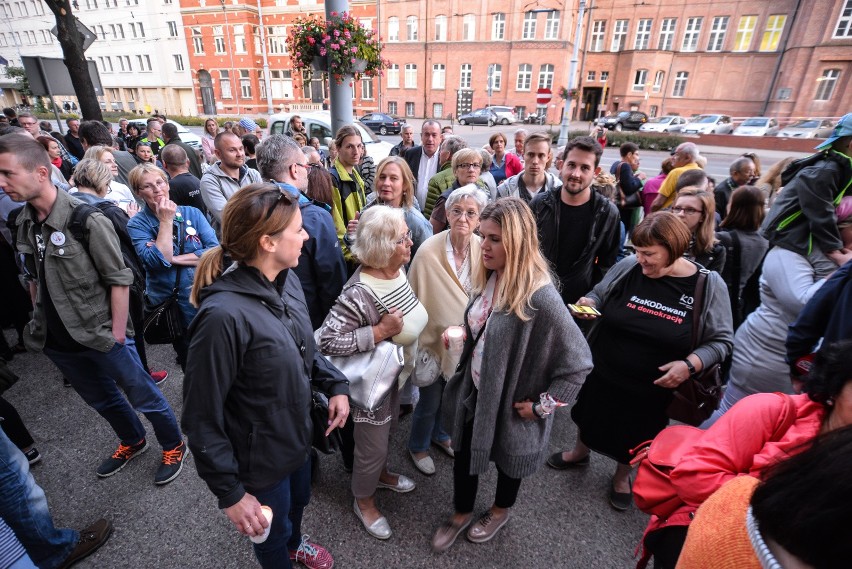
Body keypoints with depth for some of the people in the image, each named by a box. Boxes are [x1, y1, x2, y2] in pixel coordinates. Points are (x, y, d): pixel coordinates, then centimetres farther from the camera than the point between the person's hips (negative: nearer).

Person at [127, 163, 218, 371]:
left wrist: (174, 259, -15)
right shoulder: (137, 224, -4)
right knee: (190, 359, 15)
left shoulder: (192, 213, 0)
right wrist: (166, 221, -16)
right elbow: (157, 262, -20)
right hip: (172, 306, -1)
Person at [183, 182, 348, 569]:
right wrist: (229, 492, -16)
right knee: (272, 533, 23)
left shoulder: (287, 280, -10)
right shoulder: (224, 315, -34)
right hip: (260, 457, -7)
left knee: (298, 501, 34)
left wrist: (335, 383, -4)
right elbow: (202, 418, -23)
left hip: (298, 434, 7)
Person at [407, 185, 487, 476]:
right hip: (434, 339, -4)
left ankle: (440, 435, 56)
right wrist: (417, 341, -7)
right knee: (430, 400, 14)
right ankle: (418, 446, 45)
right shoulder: (428, 252, -24)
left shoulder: (482, 249, -13)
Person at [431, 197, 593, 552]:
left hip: (510, 401, -5)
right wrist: (459, 335, -4)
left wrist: (542, 405, -18)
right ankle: (461, 513, 51)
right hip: (475, 391, 6)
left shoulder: (540, 297, -32)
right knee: (463, 452, 21)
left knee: (506, 457, 23)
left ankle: (500, 511, 57)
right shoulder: (487, 278, -9)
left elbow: (578, 362, -25)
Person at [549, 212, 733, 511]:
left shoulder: (708, 284, -16)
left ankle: (622, 476, 56)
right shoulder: (627, 267, -14)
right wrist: (589, 303, -20)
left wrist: (691, 364, -23)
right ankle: (580, 452, 58)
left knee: (633, 437, 23)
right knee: (590, 416, 25)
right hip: (602, 372, 1)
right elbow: (598, 295, 2)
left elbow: (720, 340, -7)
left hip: (653, 388, -1)